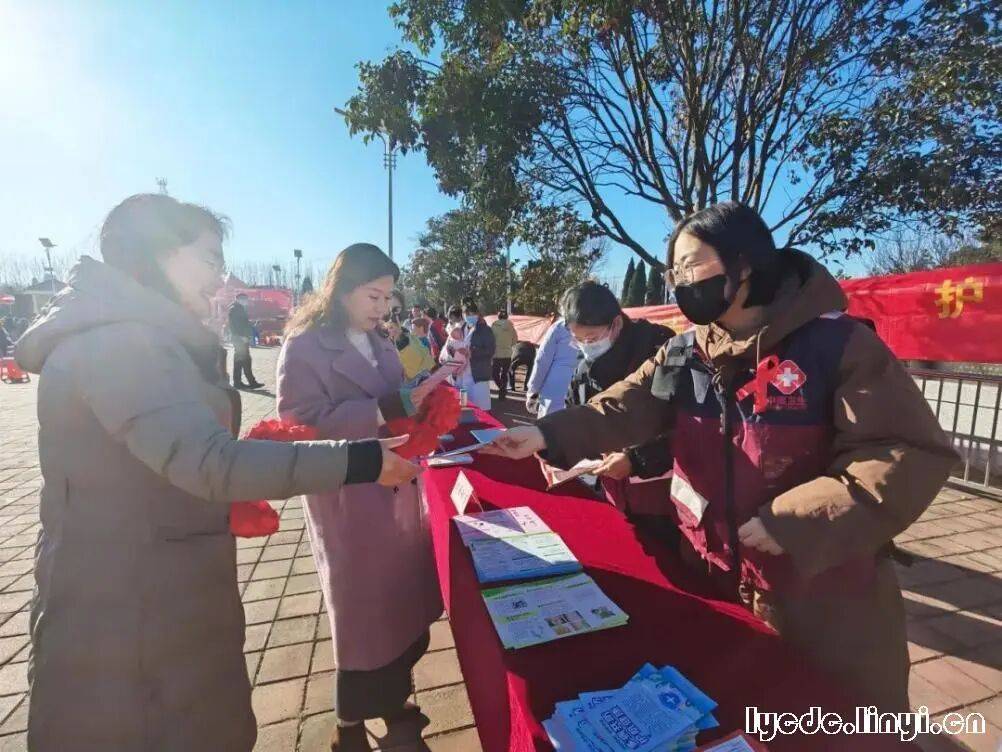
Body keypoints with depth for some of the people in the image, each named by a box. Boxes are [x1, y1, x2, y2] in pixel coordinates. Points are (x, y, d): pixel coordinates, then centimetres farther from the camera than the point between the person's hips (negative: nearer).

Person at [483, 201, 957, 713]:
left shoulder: (837, 343, -17)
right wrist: (549, 435, -26)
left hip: (824, 597, -4)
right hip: (711, 579, 5)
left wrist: (793, 521, -25)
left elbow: (912, 453, -19)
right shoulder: (683, 354, -1)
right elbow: (625, 407, -10)